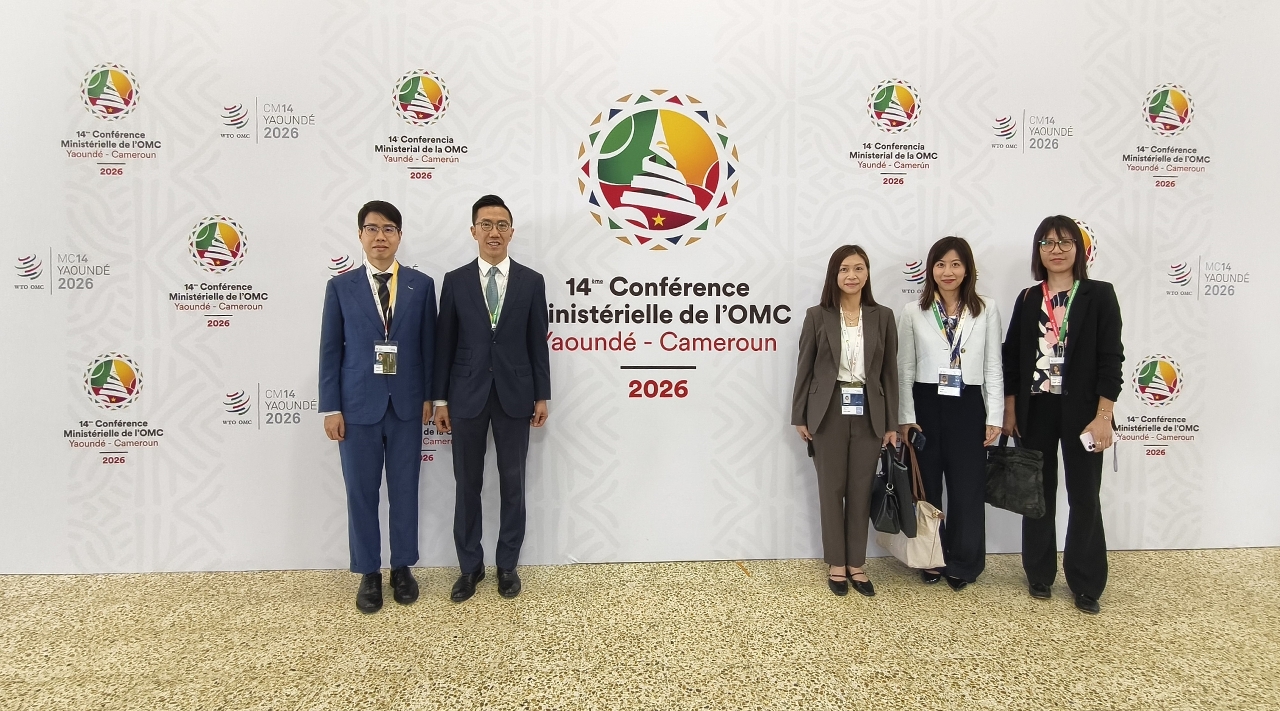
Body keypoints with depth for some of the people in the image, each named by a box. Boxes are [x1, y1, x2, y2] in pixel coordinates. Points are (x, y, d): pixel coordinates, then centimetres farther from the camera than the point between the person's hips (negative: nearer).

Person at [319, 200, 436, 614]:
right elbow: (330, 350, 1)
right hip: (358, 406, 0)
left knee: (405, 490, 10)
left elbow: (429, 345, 5)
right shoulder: (341, 287, 2)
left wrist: (429, 396, 1)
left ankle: (402, 568, 25)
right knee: (361, 493, 7)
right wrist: (331, 407, -4)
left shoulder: (421, 285, 4)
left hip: (407, 406, 1)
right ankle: (369, 574, 21)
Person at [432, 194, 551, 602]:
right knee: (467, 484, 8)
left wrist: (542, 396, 0)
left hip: (514, 396, 0)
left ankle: (508, 565, 22)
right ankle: (470, 566, 22)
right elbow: (444, 344, 2)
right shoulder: (455, 281, 2)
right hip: (467, 396, 0)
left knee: (513, 484, 8)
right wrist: (440, 399, 0)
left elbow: (538, 343, 3)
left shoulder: (531, 281, 2)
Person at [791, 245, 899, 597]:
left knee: (861, 490, 8)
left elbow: (889, 372, 4)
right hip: (829, 413, -1)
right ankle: (836, 563, 20)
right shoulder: (817, 316, -1)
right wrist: (800, 417, -1)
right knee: (831, 489, 7)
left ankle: (856, 564, 21)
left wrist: (891, 423, 2)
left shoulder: (882, 316, 4)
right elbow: (804, 368, 1)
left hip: (868, 413, 2)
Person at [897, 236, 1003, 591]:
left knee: (967, 489, 5)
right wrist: (905, 418, -3)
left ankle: (962, 563, 21)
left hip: (967, 408, 0)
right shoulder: (913, 312, 1)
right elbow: (905, 369, 2)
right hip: (926, 406, 0)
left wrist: (994, 417, -2)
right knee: (927, 488, 9)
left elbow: (993, 368, 3)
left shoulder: (986, 311, 2)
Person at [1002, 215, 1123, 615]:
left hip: (1081, 411, -2)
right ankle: (1040, 574, 24)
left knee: (1084, 497, 5)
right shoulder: (1027, 300, 6)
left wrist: (1104, 415, -13)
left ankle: (1086, 585, 18)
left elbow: (1111, 358, -7)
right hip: (1035, 410, 3)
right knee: (1038, 493, 11)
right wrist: (1009, 410, 2)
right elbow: (1012, 357, 7)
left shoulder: (1099, 295, -3)